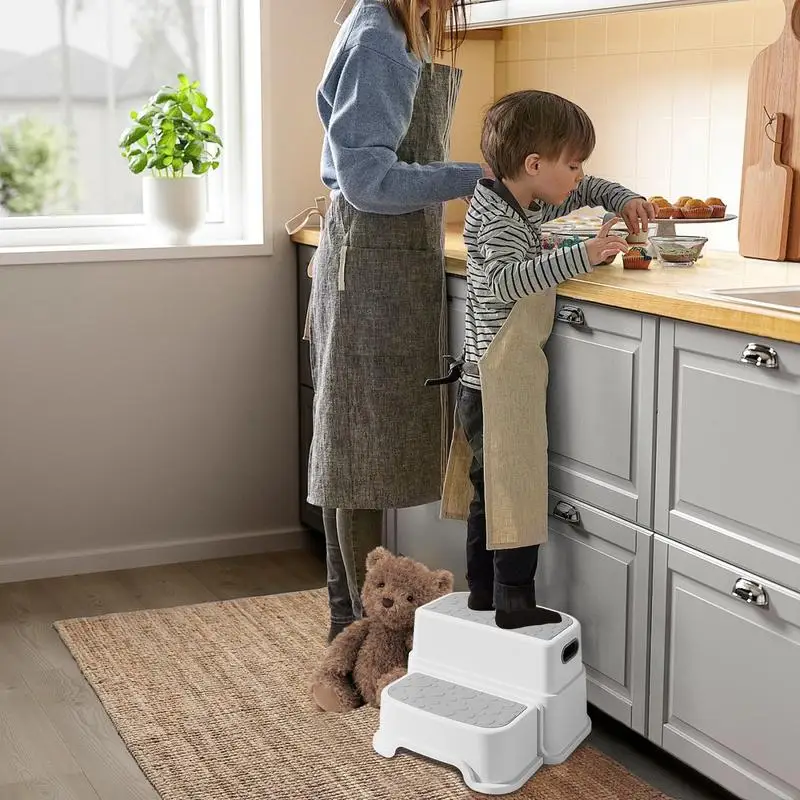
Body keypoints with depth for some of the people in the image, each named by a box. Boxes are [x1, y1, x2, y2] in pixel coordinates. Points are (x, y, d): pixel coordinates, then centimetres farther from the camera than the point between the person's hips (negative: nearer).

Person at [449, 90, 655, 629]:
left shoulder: (529, 203, 10)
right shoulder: (498, 220, -19)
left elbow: (584, 191, 27)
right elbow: (506, 280, -36)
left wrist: (623, 200, 9)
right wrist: (581, 256, -39)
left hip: (491, 385, 10)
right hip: (500, 385, -10)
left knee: (491, 489, 16)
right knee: (517, 489, -3)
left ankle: (484, 592, 27)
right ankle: (514, 602, 5)